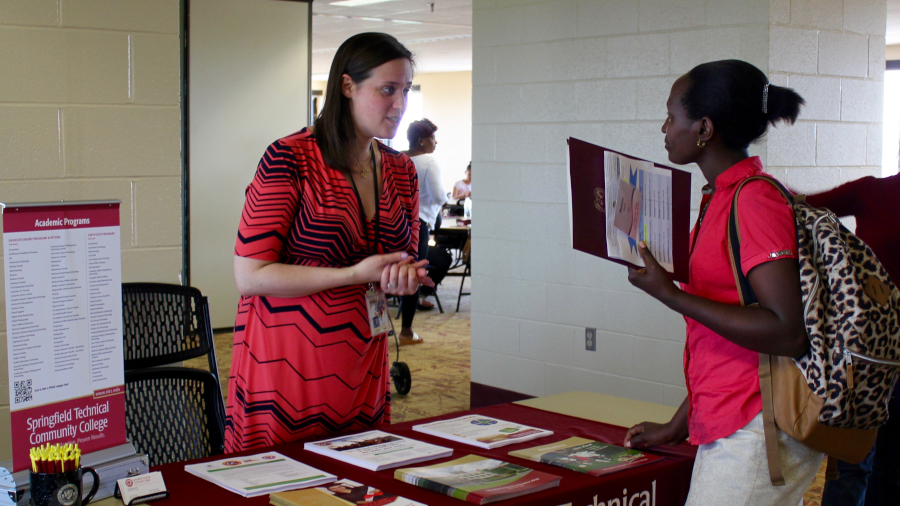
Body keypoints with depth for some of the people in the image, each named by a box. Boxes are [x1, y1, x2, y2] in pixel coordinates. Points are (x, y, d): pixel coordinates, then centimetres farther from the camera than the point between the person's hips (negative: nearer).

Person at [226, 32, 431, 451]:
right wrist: (355, 274, -20)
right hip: (285, 369, -5)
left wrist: (404, 278, -7)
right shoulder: (289, 159, -13)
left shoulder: (401, 171, 7)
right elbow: (249, 276, -15)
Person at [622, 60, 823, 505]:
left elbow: (787, 334, -22)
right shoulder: (720, 200, 13)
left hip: (758, 430, -8)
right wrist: (677, 426, 20)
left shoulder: (755, 201, -14)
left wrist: (669, 295, -19)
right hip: (723, 426, 8)